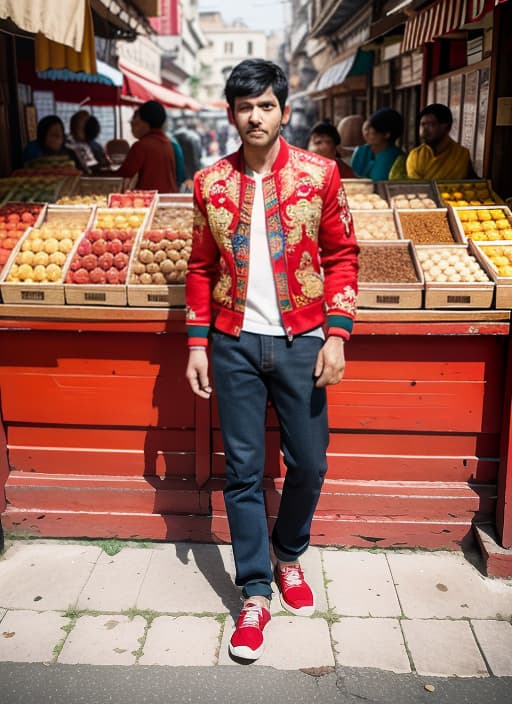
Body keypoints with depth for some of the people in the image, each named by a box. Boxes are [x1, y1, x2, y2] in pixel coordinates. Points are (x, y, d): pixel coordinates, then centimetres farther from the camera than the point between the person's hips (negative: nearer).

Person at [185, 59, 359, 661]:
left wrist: (337, 335, -7)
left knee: (308, 463, 8)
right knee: (242, 470, 5)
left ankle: (289, 554, 37)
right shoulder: (210, 183, 3)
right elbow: (201, 268, 9)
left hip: (301, 340, 0)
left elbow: (342, 257, 1)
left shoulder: (319, 174, -1)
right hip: (235, 343, 1)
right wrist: (197, 343, 4)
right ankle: (256, 592, 21)